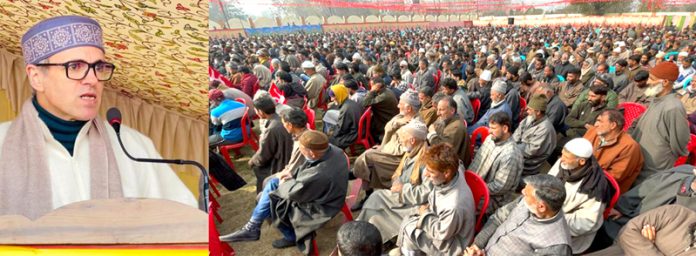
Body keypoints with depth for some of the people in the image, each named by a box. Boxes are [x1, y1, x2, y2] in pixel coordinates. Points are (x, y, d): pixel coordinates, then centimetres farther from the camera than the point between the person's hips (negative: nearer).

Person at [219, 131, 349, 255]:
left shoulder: (320, 174, -41)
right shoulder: (332, 149, -17)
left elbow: (295, 193, -22)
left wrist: (284, 183, -3)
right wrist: (293, 174, 0)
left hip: (316, 206, -8)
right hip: (318, 190, 9)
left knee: (269, 203, 3)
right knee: (272, 183, 6)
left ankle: (293, 236, 23)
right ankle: (252, 227, 14)